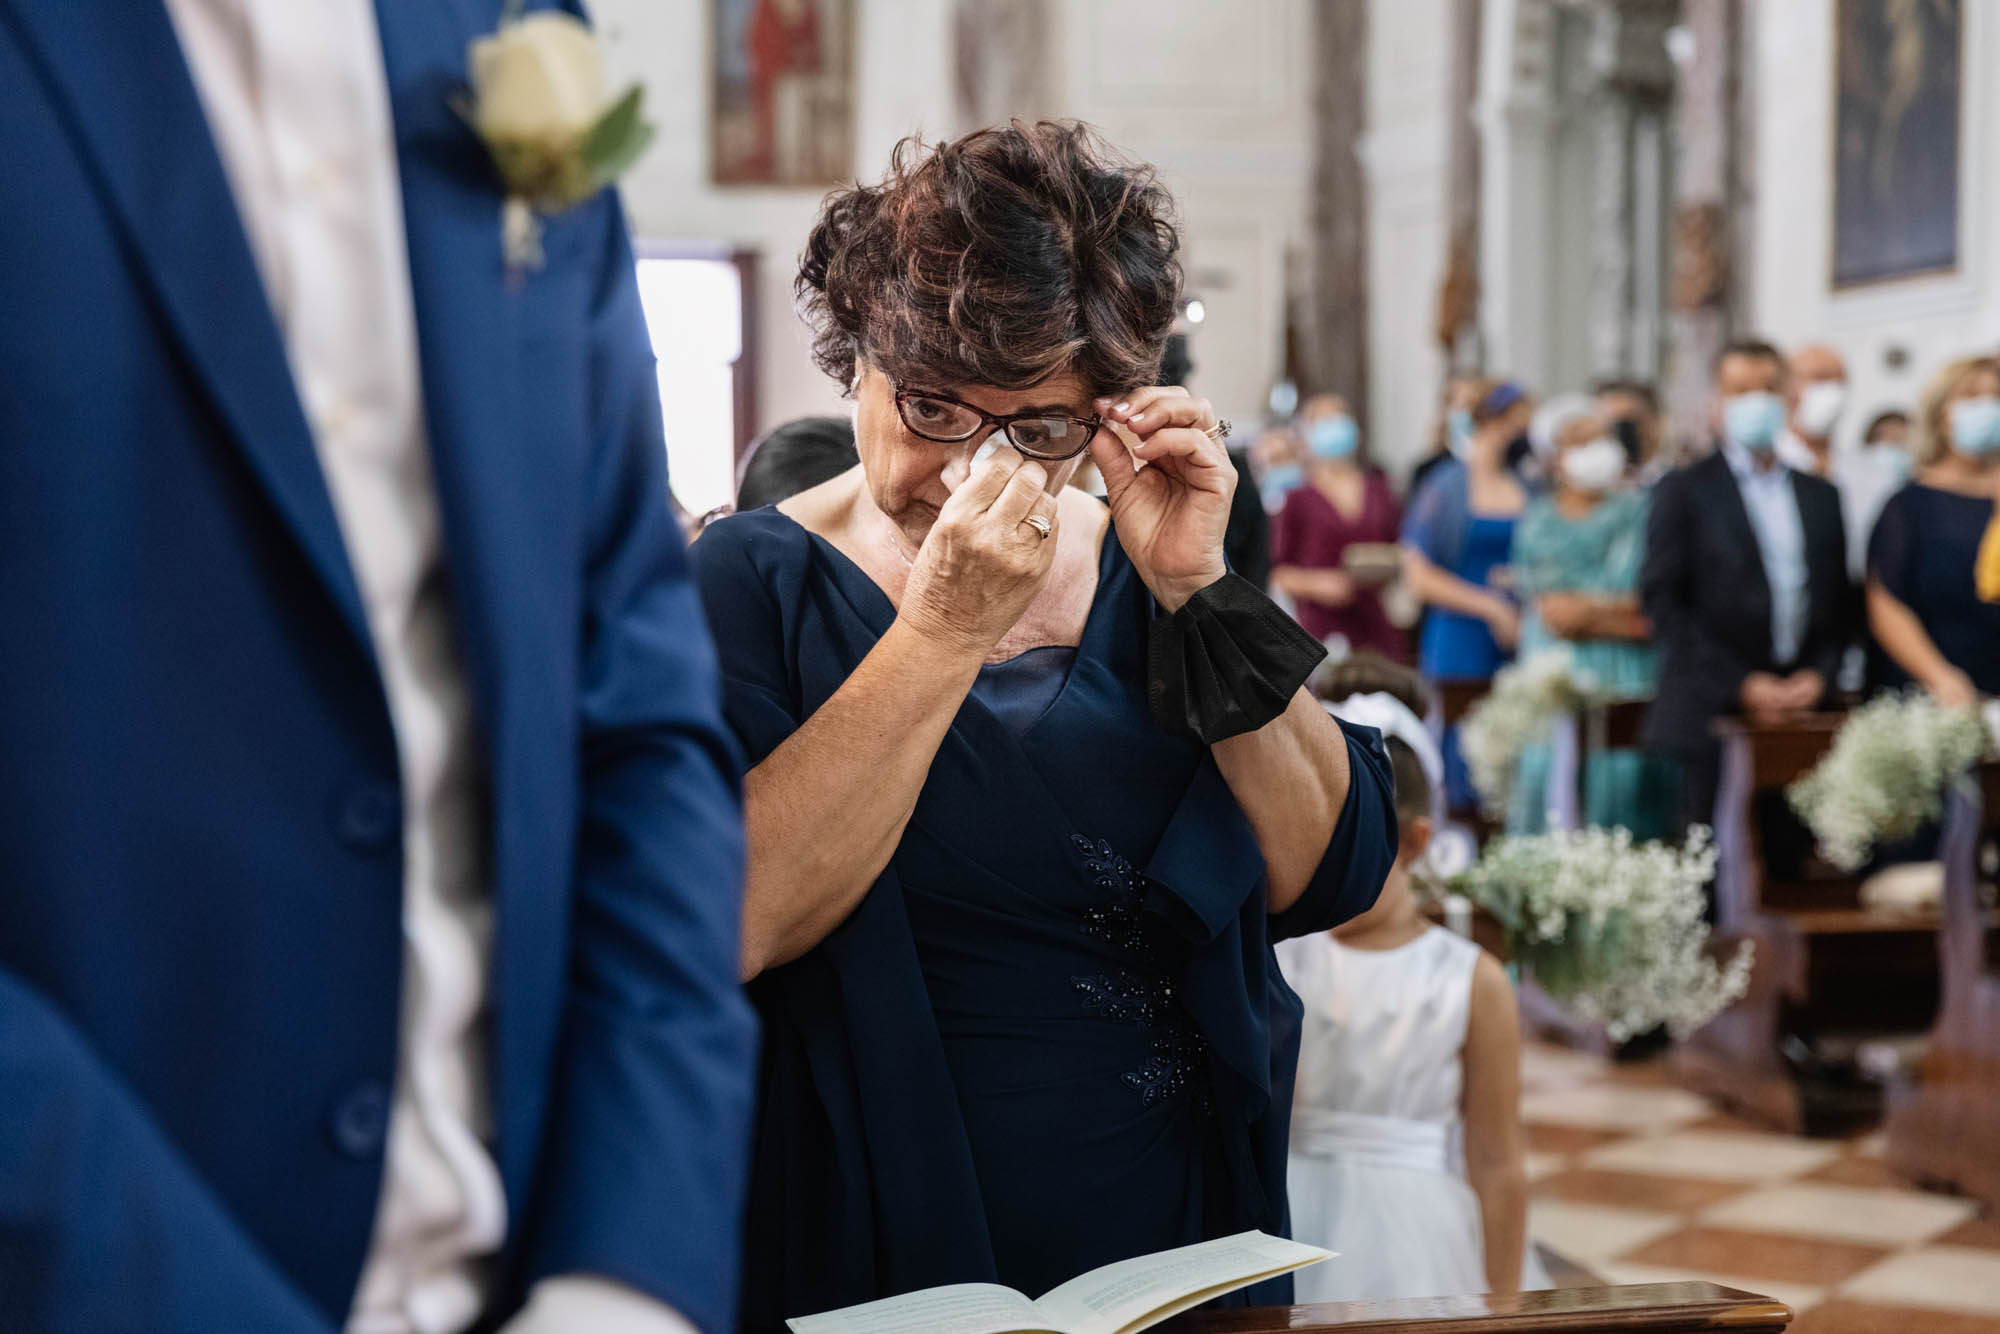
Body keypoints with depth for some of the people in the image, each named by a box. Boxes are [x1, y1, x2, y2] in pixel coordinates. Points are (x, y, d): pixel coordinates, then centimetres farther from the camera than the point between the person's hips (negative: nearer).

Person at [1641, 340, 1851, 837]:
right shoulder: (1684, 492, 3)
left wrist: (1819, 674, -1)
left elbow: (1837, 603, 18)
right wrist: (1741, 684, -11)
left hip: (1799, 716, 4)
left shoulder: (1821, 496, 17)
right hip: (1711, 717, -4)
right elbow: (1661, 601, -5)